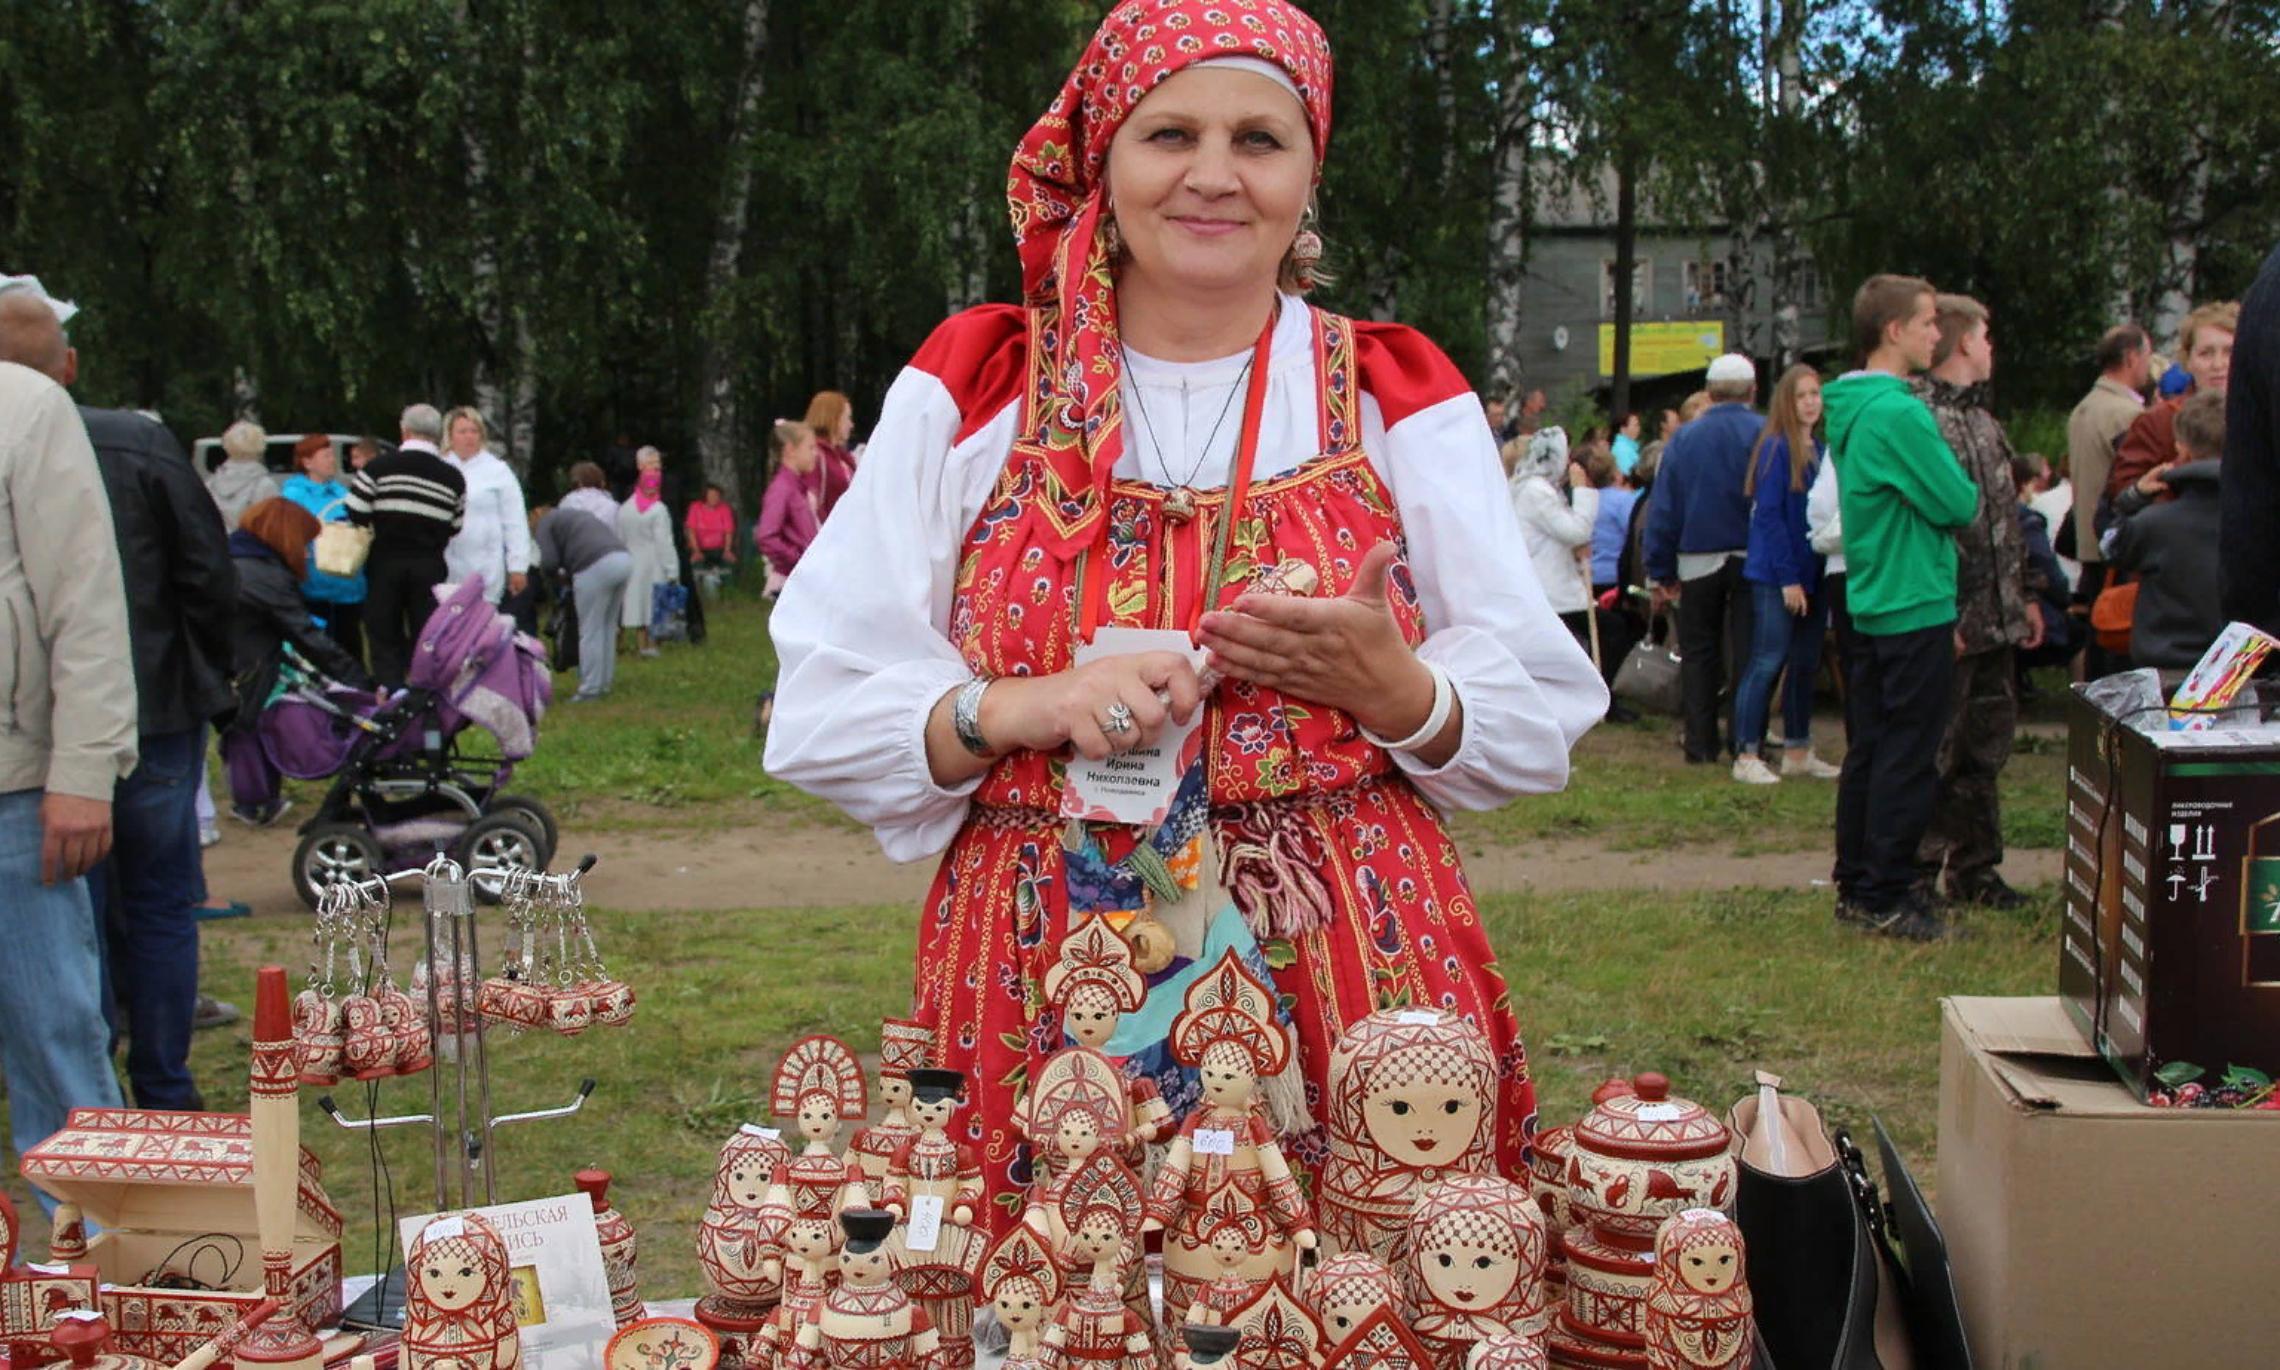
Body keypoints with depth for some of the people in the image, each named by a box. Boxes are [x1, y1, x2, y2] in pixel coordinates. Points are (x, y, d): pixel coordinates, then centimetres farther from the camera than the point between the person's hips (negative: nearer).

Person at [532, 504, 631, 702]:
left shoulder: (544, 524, 11)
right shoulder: (574, 514, 34)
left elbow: (549, 562, -2)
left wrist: (549, 572, 23)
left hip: (597, 566, -8)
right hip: (624, 559, 8)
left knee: (590, 631, 0)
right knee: (608, 627, 18)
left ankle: (591, 689, 1)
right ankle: (606, 682, 24)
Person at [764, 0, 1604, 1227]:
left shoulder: (1398, 398, 7)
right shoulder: (971, 391, 5)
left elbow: (1541, 722, 6)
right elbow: (822, 714, 2)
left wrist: (1391, 690, -14)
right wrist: (1030, 709, -15)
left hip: (1360, 989, 1)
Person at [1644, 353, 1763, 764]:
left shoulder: (1685, 438, 0)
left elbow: (1662, 509, 0)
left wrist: (1662, 572, 5)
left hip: (1699, 562, 1)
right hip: (1752, 559, -1)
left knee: (1698, 653, 11)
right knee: (1746, 653, 6)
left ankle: (1701, 742, 11)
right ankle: (1743, 740, 5)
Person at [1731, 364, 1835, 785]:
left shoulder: (1820, 451, 12)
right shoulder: (1776, 449, -9)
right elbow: (1768, 515, -14)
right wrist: (1787, 577, -17)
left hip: (1811, 573, 7)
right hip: (1775, 576, -7)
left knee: (1806, 664, 11)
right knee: (1768, 663, -6)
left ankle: (1797, 752, 19)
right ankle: (1746, 755, -2)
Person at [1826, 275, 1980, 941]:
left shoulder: (1848, 408, 11)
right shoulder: (1899, 413, -19)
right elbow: (1958, 504, -17)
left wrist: (1946, 491, 7)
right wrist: (1962, 489, 3)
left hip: (1870, 604, 9)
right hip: (1916, 606, -9)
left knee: (1870, 749, 13)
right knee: (1908, 758, -3)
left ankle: (1856, 886, 20)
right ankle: (1884, 897, 1)